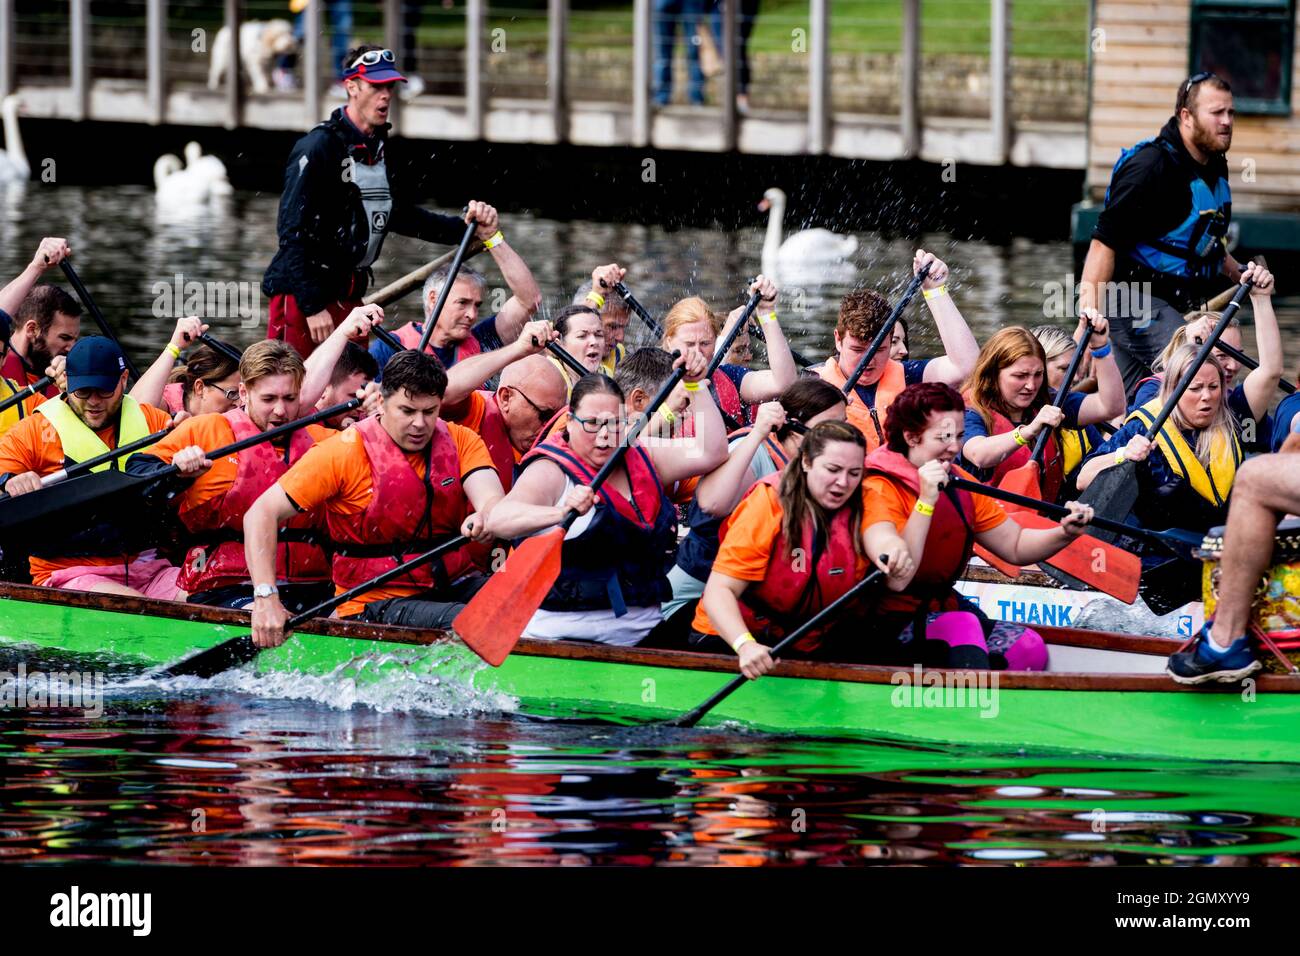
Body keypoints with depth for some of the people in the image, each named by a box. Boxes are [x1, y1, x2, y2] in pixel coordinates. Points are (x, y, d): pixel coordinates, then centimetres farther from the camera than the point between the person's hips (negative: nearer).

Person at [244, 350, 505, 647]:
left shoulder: (461, 441, 5)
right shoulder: (343, 453, -6)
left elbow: (492, 498, -12)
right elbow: (261, 515, -10)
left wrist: (486, 518, -39)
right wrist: (266, 598, -24)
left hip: (456, 584, 4)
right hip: (376, 602, -4)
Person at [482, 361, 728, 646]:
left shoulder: (641, 461, 17)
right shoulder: (552, 471, -5)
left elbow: (711, 452, 13)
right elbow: (498, 519, -22)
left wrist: (696, 384, 9)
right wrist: (560, 512, -40)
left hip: (641, 633, 6)